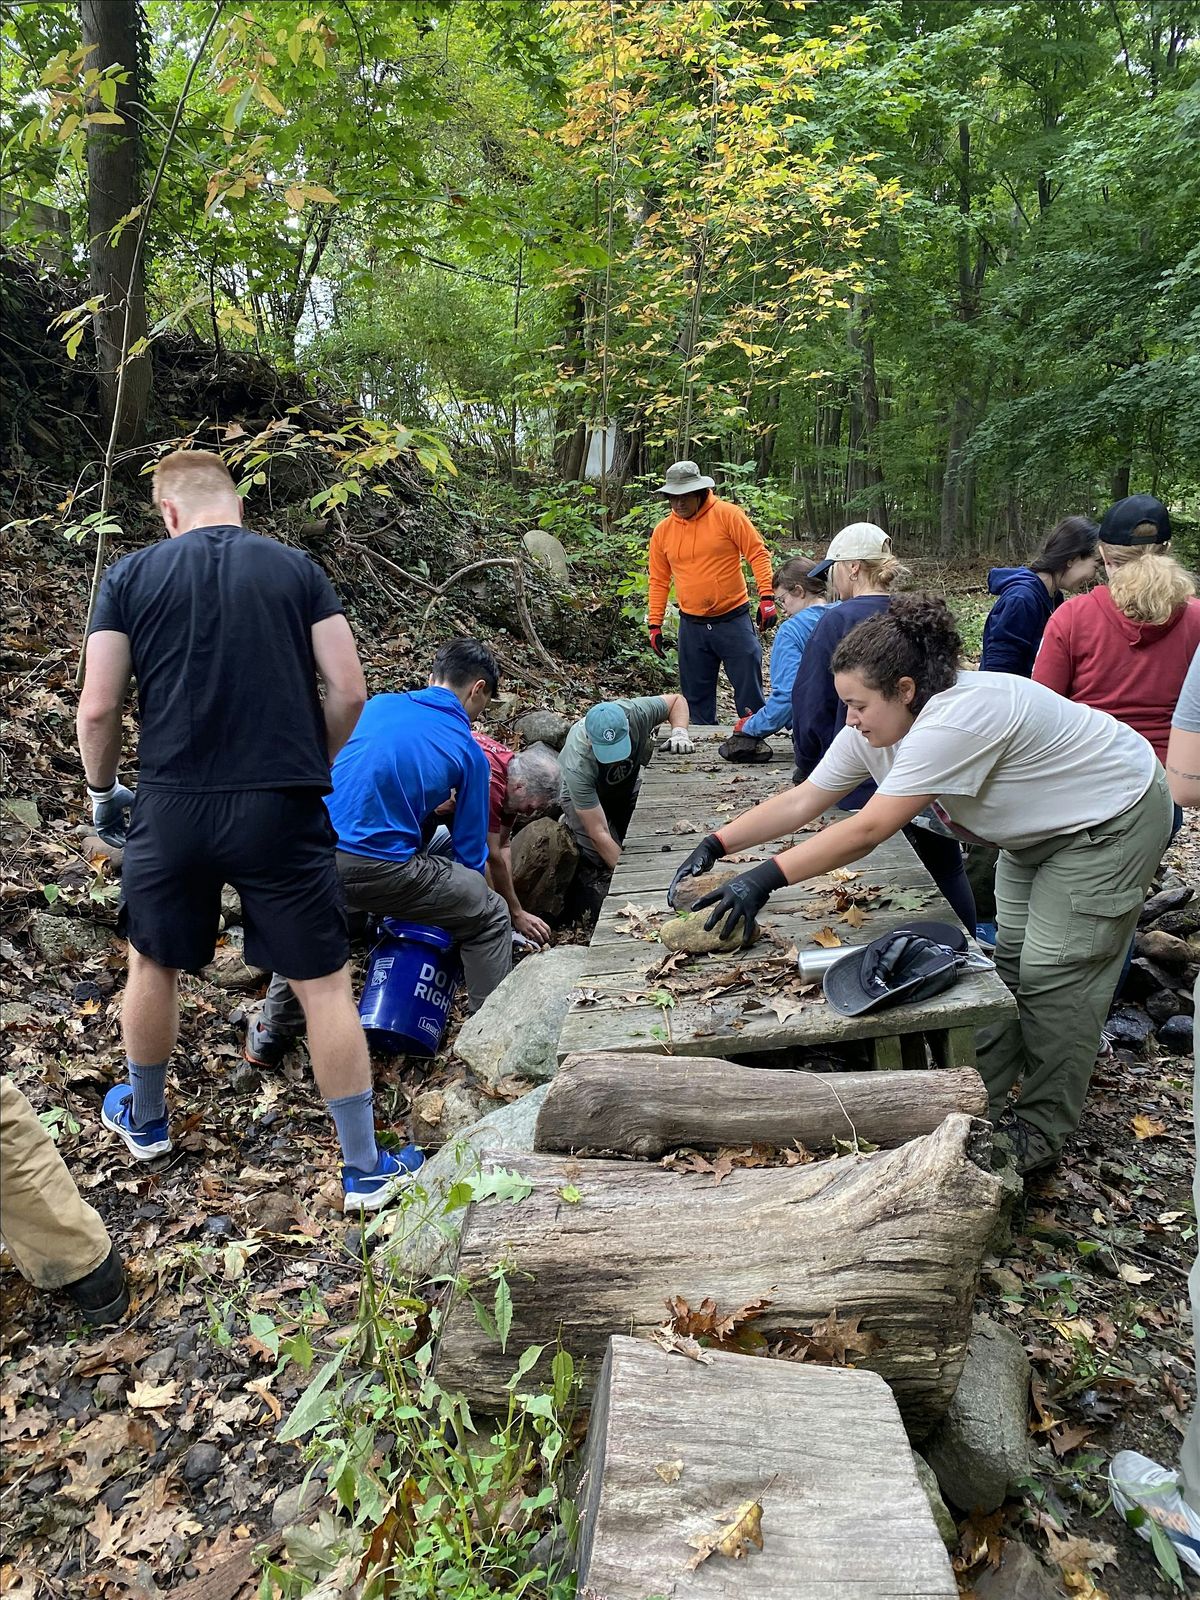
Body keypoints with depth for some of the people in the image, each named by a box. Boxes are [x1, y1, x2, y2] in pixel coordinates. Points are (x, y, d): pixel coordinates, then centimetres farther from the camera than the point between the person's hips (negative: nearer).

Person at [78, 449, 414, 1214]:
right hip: (280, 807, -1)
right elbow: (349, 692, -3)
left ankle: (144, 1121, 45)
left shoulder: (130, 576, 3)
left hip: (173, 806, 1)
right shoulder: (297, 568, 3)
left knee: (154, 964, 24)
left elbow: (98, 709, 0)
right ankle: (365, 1168, 15)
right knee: (324, 984, 7)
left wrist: (102, 791, 17)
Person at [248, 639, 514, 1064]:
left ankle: (271, 1036, 42)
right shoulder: (470, 753, 7)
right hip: (380, 868, -5)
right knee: (489, 918, 16)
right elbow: (470, 851, 13)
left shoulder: (377, 705, 16)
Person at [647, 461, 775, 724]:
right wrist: (655, 625, 7)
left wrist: (766, 597, -16)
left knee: (749, 690, 0)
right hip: (691, 626, 4)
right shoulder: (662, 530, 4)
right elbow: (658, 581, 11)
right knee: (696, 698, 9)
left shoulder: (728, 515, -7)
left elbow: (758, 554, -7)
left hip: (733, 620, -3)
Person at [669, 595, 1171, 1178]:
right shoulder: (874, 728, -12)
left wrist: (765, 879, -42)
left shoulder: (956, 720, -39)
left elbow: (868, 829, -42)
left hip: (1113, 819, -8)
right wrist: (715, 845, -20)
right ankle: (982, 1095, 24)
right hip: (1038, 830, 9)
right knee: (1011, 957, 12)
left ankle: (1041, 1129, 10)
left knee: (1054, 974, -5)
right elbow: (800, 803, -11)